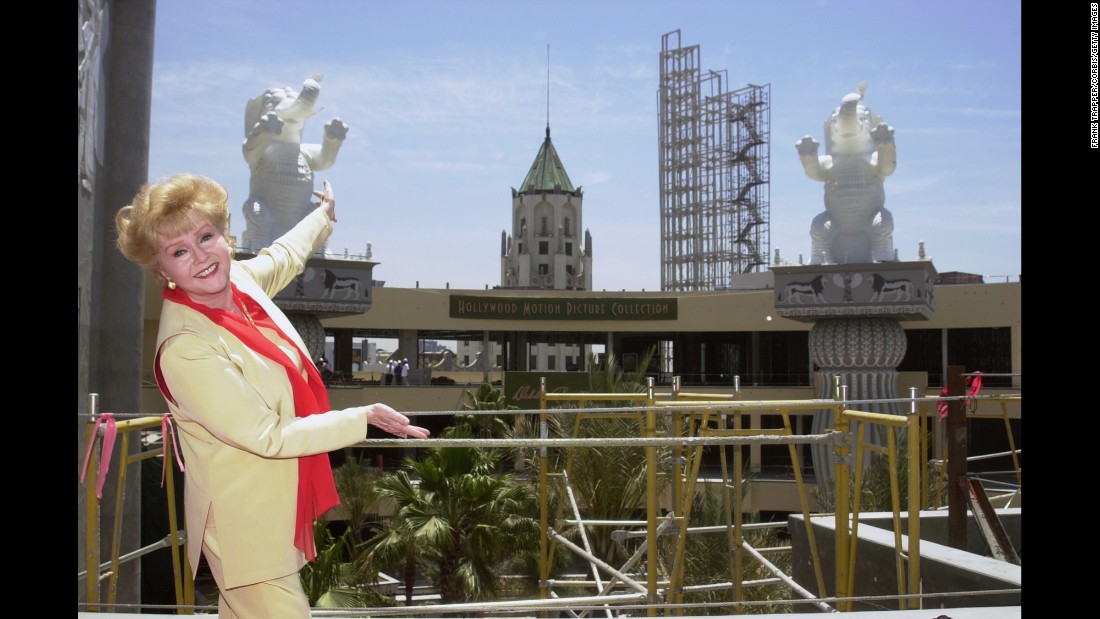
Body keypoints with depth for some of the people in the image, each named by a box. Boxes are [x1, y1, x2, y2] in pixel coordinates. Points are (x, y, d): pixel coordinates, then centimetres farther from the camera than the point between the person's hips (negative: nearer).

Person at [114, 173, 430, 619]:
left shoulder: (238, 279, -6)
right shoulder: (185, 351, -29)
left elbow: (282, 258, 19)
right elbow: (269, 436, -24)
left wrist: (325, 214, 36)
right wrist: (364, 418, -19)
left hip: (281, 506, 8)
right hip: (247, 521, -8)